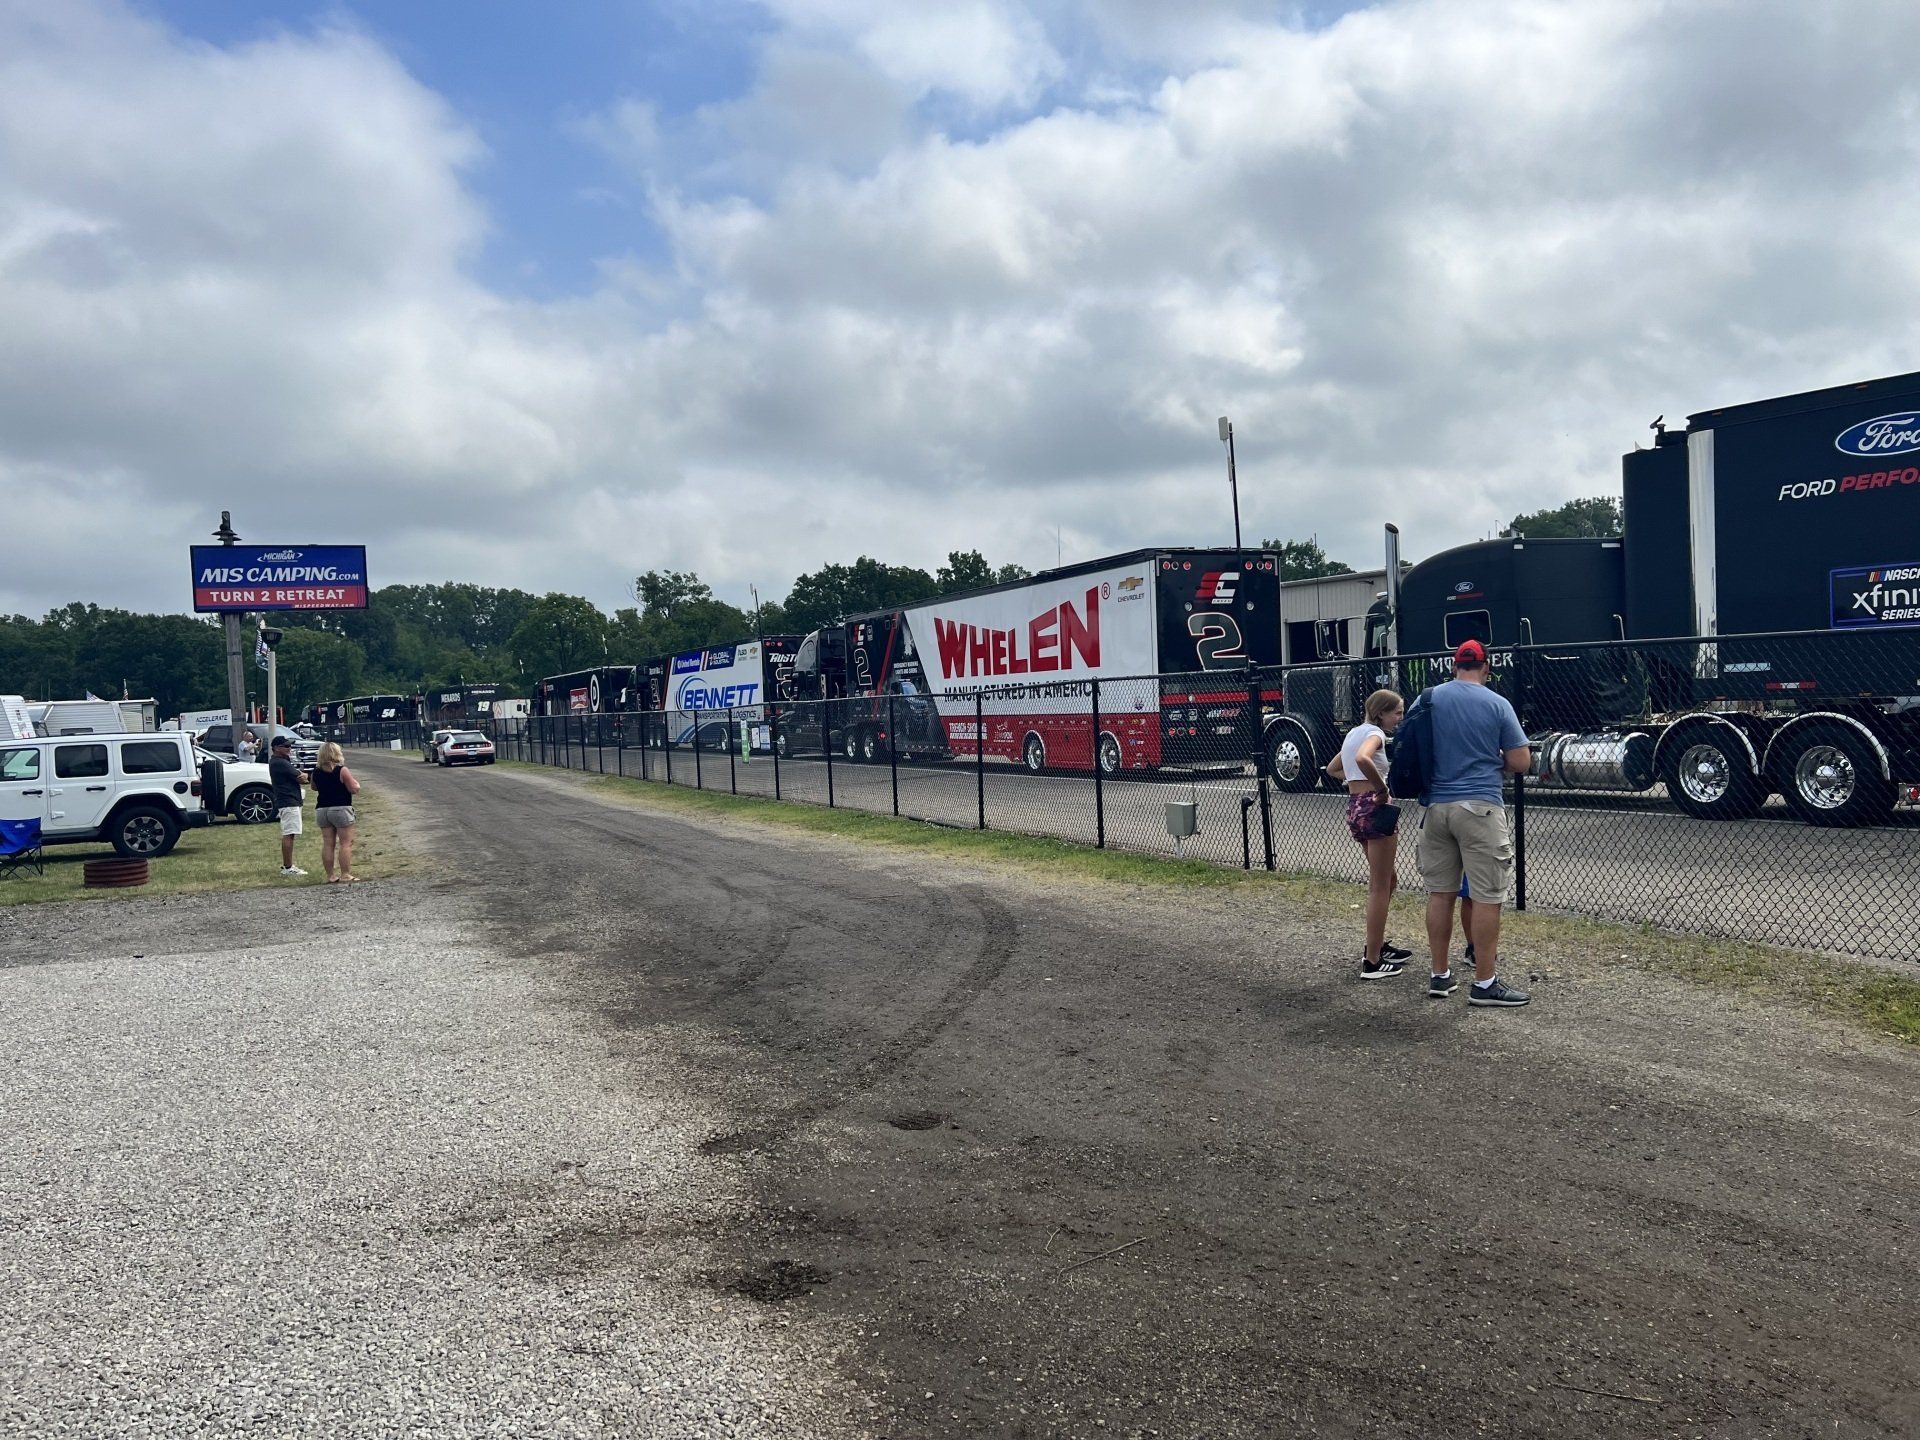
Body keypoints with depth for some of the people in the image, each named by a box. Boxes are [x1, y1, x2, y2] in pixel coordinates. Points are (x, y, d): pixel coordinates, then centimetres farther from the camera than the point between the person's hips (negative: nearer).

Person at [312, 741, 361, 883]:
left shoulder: (316, 771, 5)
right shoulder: (342, 770, -12)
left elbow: (314, 787, 21)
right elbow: (354, 789, -11)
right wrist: (355, 782, 9)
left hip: (322, 810, 6)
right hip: (340, 809, -6)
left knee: (327, 844, 8)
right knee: (345, 843, -2)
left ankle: (330, 876, 10)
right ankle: (345, 875, -5)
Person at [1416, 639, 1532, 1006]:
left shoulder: (1428, 699, 5)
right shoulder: (1497, 704, -4)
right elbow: (1521, 763, -2)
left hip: (1435, 806, 4)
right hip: (1479, 807, -4)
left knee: (1439, 893, 11)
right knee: (1487, 896, 1)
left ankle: (1440, 976, 17)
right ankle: (1485, 983, 4)